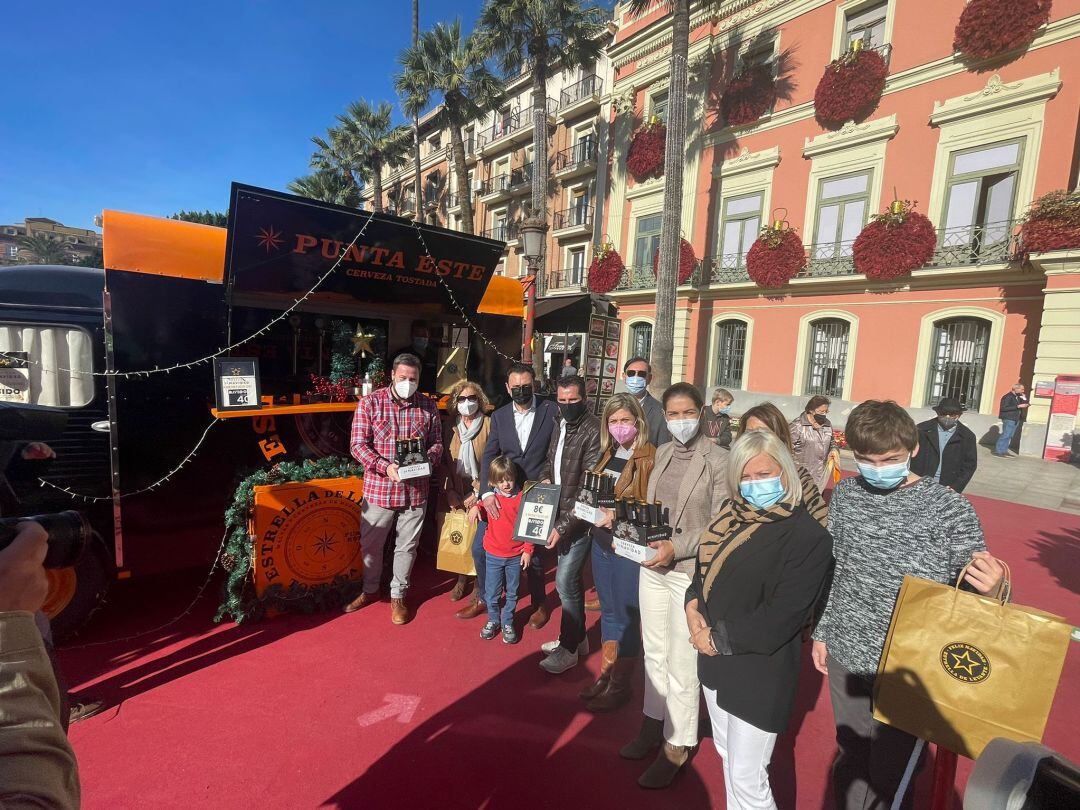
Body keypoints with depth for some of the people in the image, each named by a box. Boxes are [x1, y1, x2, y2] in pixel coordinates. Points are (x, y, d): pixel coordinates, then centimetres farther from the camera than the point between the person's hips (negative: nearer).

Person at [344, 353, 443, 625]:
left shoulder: (428, 406, 1)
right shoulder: (370, 403, -6)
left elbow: (437, 442, 6)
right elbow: (358, 444, -9)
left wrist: (427, 460, -16)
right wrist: (386, 467, -23)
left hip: (416, 489, 1)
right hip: (378, 488, -1)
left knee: (406, 546, 14)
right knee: (371, 544, 16)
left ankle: (398, 596, 35)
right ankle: (370, 590, 42)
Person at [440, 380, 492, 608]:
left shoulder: (489, 424, -8)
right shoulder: (450, 426, 3)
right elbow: (445, 462, 5)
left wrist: (478, 493, -10)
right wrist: (450, 492, -2)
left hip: (480, 495, -3)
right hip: (456, 495, 3)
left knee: (478, 546, -4)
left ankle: (482, 592, 17)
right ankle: (462, 579, 33)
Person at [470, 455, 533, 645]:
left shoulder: (522, 498, -11)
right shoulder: (491, 497, -4)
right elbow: (481, 508, 18)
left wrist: (527, 550, -6)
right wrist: (475, 507, -6)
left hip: (516, 556, -1)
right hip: (493, 554, 1)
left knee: (511, 592, 13)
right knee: (491, 592, 11)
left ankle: (508, 623, 32)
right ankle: (493, 620, 33)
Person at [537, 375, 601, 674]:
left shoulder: (593, 431, -19)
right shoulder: (560, 425, 6)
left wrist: (563, 525, -21)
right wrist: (544, 478, 1)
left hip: (579, 518, -8)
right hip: (560, 514, 8)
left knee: (565, 581, -4)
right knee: (570, 578, 18)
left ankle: (569, 648, 17)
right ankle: (577, 637, 36)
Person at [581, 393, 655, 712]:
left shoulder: (650, 458, -15)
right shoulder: (606, 454, 8)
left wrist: (620, 515, -24)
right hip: (601, 540, 7)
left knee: (626, 614, 7)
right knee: (608, 609, 19)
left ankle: (620, 686, 25)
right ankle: (605, 675, 35)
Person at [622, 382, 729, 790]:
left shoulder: (717, 459, -13)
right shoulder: (662, 453, 5)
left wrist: (676, 548, -20)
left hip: (690, 572, -6)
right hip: (653, 566, 6)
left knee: (682, 663, 6)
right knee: (654, 652, 19)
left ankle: (676, 746, 27)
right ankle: (654, 723, 40)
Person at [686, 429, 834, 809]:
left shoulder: (809, 537, -20)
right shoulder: (731, 514, 0)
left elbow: (780, 618, -21)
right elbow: (704, 566, 11)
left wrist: (719, 638, -15)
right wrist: (693, 607, -7)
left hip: (760, 672, -6)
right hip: (715, 660, 7)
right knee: (727, 755, 25)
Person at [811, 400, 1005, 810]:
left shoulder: (950, 509, -13)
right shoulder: (844, 495, -2)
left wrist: (991, 589, -30)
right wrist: (822, 632, 12)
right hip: (845, 657, 4)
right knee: (849, 764, 21)